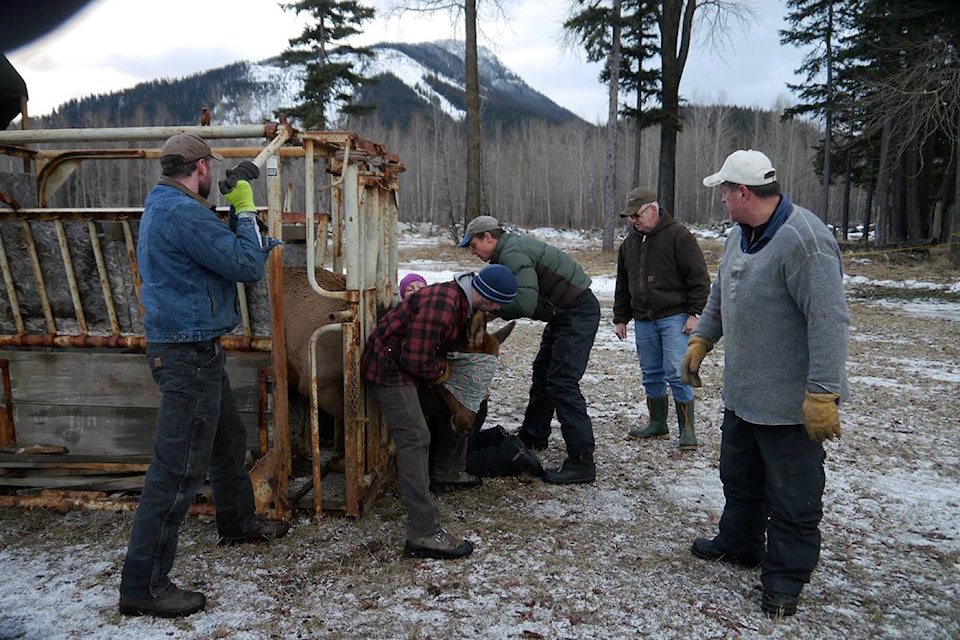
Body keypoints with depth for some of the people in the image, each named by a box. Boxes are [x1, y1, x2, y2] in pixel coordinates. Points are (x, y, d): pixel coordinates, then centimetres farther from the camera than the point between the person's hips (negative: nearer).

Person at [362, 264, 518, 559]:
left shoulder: (460, 299, 3)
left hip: (401, 364, 11)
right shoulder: (440, 305, -29)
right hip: (389, 367, -11)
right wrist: (442, 370, -11)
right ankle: (424, 534, -16)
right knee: (415, 439, -15)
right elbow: (417, 359, -28)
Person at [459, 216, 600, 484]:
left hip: (578, 313, -11)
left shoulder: (513, 254, -21)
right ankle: (533, 435, 36)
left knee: (561, 382, -14)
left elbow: (526, 303, -30)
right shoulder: (510, 248, 12)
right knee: (543, 373, 20)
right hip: (564, 313, 11)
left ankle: (581, 462, -12)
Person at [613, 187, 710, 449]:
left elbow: (699, 277, -9)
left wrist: (694, 313, -13)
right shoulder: (629, 242, 13)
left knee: (677, 374, -7)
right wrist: (620, 318, 18)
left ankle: (687, 429, 4)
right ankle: (657, 423, 26)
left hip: (674, 318, -6)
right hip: (643, 321, 6)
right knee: (651, 375, 13)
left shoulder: (678, 235, -7)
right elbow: (622, 284, 20)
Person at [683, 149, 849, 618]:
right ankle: (739, 543, 44)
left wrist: (822, 394, -28)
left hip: (790, 401, -9)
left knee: (791, 498, 6)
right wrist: (700, 341, 19)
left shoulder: (803, 239, -23)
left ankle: (785, 579, 22)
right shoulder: (738, 236, 7)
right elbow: (719, 297, 23)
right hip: (741, 394, 9)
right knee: (739, 478, 24)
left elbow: (828, 321, -27)